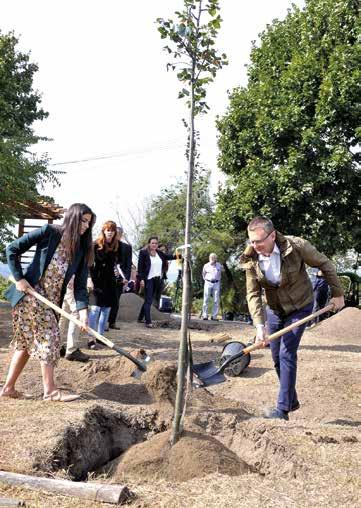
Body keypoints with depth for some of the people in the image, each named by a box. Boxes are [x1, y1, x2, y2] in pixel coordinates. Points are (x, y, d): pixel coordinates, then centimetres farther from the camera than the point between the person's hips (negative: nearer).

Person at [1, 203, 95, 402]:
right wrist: (19, 278, -14)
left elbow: (80, 284, -2)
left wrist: (83, 309, -16)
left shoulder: (82, 250, 3)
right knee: (48, 337, -9)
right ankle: (50, 390, -3)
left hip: (51, 300, 6)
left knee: (28, 341, 8)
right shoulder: (49, 232, -10)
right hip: (31, 292, -6)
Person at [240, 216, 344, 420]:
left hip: (300, 307, -4)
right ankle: (292, 401, 30)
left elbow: (325, 264, -12)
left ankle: (283, 409, -6)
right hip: (274, 309, 4)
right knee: (277, 357, 10)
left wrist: (338, 294, -6)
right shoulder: (251, 260, -17)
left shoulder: (297, 246, -27)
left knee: (287, 354, -13)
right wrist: (259, 325, -26)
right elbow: (253, 294, -15)